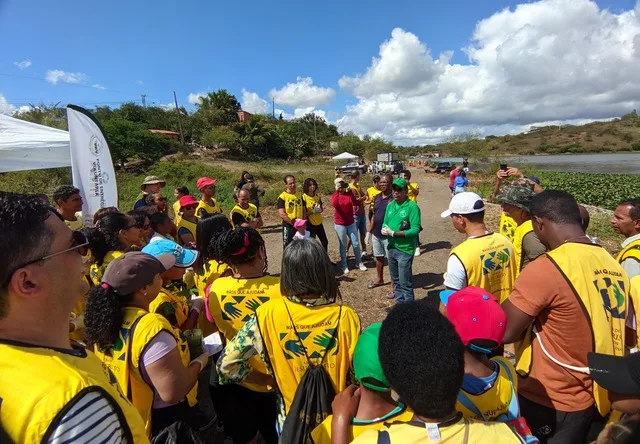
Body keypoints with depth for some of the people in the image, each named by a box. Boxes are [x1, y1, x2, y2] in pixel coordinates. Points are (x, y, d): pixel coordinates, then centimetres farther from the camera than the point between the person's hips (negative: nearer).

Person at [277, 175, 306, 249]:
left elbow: (304, 210, 13)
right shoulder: (282, 197, -9)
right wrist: (293, 223, -20)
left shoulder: (299, 195, 8)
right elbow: (281, 214, -16)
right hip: (288, 227, -5)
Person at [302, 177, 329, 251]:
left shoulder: (317, 196, 5)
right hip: (310, 224, -7)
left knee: (325, 242, 15)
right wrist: (312, 211, -25)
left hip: (319, 223, 7)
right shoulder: (304, 197, -13)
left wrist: (321, 209, -5)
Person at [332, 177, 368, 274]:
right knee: (343, 245, 7)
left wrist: (350, 191, -20)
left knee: (356, 244, 8)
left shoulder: (349, 193, 1)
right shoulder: (335, 195, -5)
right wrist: (337, 191, -23)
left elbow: (355, 204, -16)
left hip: (351, 223, 3)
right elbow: (334, 204, -28)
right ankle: (344, 265, 20)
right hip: (340, 224, -2)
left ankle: (359, 263, 26)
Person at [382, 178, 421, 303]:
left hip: (405, 249, -7)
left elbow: (415, 229, -19)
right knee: (396, 280, 19)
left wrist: (394, 233, -23)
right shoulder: (390, 205, 7)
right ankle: (399, 303, 36)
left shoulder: (412, 206, -14)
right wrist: (384, 229, -11)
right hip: (391, 248, 7)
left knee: (405, 282, 2)